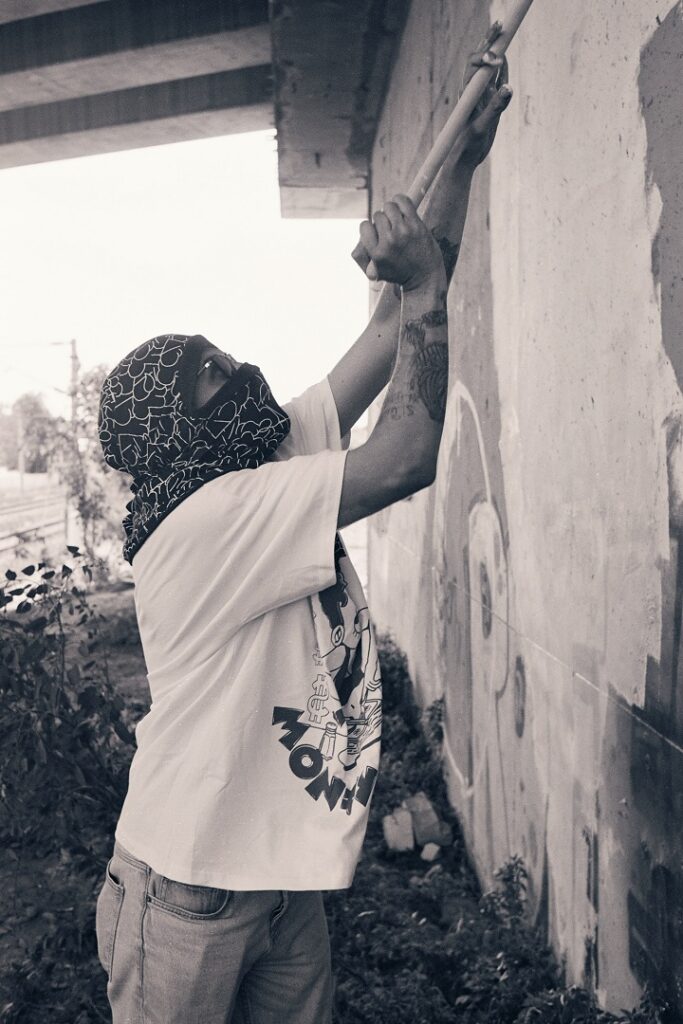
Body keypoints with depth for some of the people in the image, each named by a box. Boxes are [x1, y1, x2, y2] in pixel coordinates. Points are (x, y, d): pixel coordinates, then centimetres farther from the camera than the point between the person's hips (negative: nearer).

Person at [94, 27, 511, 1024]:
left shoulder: (283, 460, 0)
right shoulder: (206, 522, -25)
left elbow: (403, 323, 1)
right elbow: (409, 457, -32)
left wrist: (466, 153, 1)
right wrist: (426, 282, -20)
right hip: (187, 899, -8)